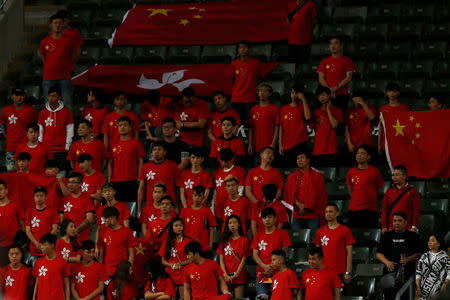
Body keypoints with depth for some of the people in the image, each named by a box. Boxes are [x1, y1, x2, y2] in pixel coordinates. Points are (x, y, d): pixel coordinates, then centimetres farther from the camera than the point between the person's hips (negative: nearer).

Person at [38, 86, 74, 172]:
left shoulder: (66, 112, 0)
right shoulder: (43, 112, 9)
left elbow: (70, 131, 2)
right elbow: (40, 131, 14)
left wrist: (67, 148, -1)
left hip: (61, 151, -2)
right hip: (46, 150, 3)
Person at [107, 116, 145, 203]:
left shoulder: (136, 143, 5)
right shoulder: (114, 145, 13)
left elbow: (140, 162, 4)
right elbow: (110, 163, 15)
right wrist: (109, 180, 7)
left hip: (131, 182, -3)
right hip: (115, 182, 3)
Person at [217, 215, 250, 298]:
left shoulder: (244, 240, 3)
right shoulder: (224, 240, 10)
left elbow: (243, 260, 0)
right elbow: (221, 259, 7)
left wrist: (236, 274, -10)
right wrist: (225, 274, -6)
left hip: (239, 276, -2)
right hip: (226, 276, 2)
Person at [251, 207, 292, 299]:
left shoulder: (282, 234, 7)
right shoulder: (258, 235, 16)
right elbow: (255, 254, 10)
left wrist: (273, 267, -11)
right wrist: (264, 266, -8)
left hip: (277, 273, -3)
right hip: (261, 273, 3)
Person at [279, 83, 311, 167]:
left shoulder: (303, 106, 6)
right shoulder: (284, 109, 13)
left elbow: (307, 117, -16)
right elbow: (281, 127, 13)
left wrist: (303, 99, -11)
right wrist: (280, 144, 6)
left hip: (300, 144, -3)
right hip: (286, 146, 3)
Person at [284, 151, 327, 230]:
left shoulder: (317, 176, 5)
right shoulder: (292, 177, 14)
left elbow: (322, 196, 2)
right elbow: (290, 194, 8)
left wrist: (307, 207, -6)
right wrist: (299, 205, -10)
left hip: (313, 215, -2)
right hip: (297, 216, 2)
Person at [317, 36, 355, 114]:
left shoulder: (347, 61, 7)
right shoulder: (325, 61, 14)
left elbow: (348, 78, -1)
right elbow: (321, 78, 8)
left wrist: (336, 88, -11)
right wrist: (329, 90, -7)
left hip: (342, 95, -2)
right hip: (327, 95, 2)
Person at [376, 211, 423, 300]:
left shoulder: (413, 236, 9)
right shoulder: (387, 236, 13)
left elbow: (419, 254, 5)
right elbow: (379, 254, 10)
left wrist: (408, 259, -14)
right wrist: (387, 262, -9)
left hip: (408, 272, -1)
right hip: (390, 272, 1)